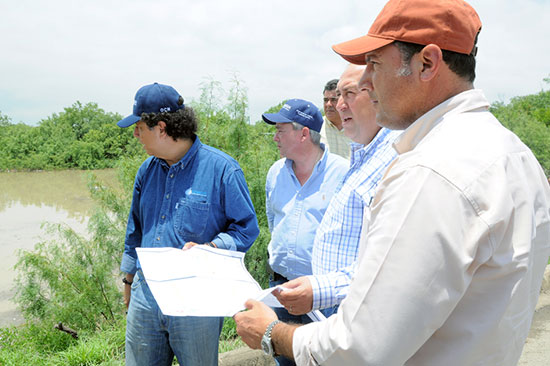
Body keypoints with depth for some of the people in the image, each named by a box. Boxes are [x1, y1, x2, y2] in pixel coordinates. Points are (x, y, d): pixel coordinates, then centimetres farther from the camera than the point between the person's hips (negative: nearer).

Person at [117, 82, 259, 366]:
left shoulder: (221, 169, -10)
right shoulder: (147, 170, 9)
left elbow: (246, 229, -6)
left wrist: (208, 248, -23)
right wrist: (128, 281, 23)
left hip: (196, 300, -5)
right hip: (145, 295, 5)